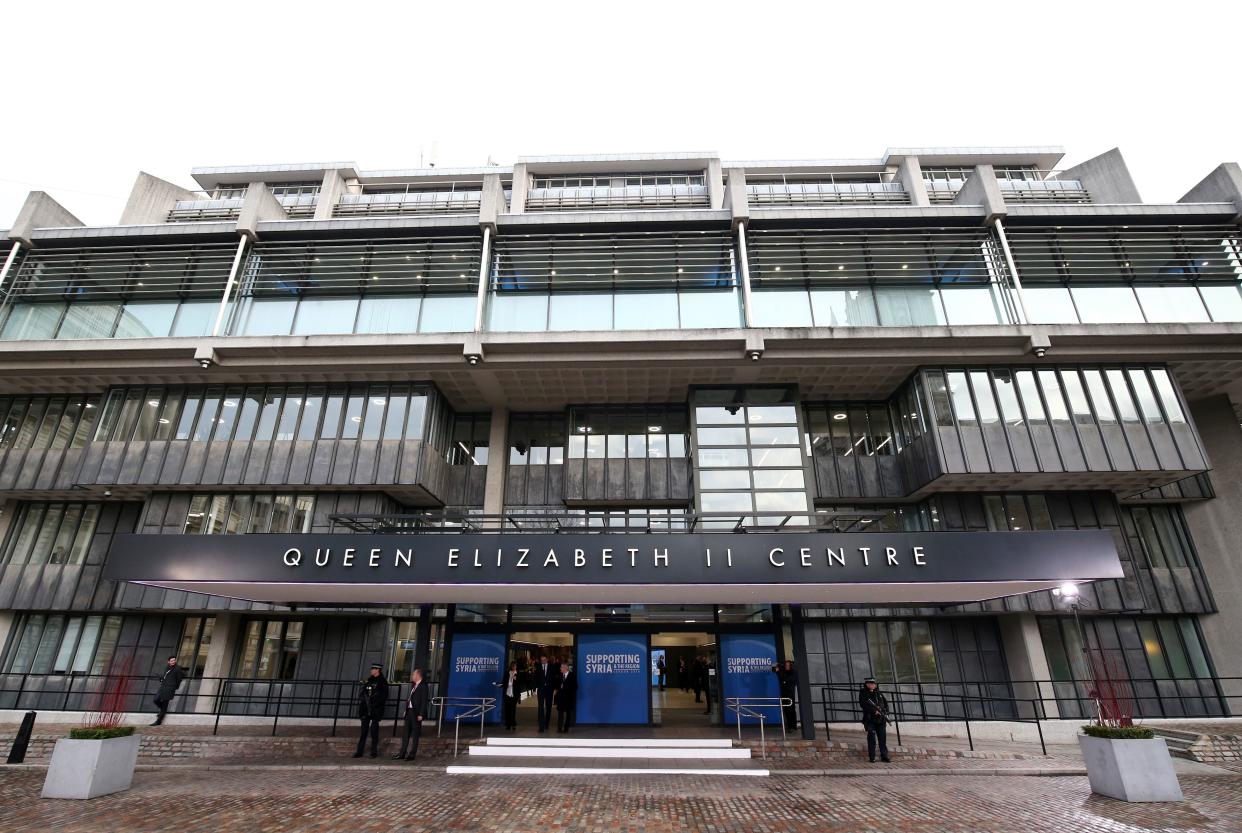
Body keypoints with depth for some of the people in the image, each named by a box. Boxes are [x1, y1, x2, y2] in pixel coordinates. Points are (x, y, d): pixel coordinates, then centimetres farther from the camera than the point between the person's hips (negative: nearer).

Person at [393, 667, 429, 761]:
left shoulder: (423, 686, -13)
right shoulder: (413, 685, 14)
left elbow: (424, 701, -16)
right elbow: (410, 698, 17)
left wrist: (420, 714, -18)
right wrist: (406, 709, 11)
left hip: (416, 713, -8)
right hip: (409, 711, 8)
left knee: (415, 734, 1)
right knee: (406, 733, 12)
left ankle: (412, 755, 10)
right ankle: (402, 754, 20)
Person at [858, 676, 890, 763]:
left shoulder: (879, 693, 14)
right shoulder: (863, 694, -1)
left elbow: (885, 702, 16)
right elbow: (863, 705, -13)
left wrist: (885, 712, -1)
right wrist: (874, 710, -20)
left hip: (881, 720, 4)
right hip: (870, 719, -4)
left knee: (883, 738, 5)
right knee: (872, 739, -3)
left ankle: (884, 756, 14)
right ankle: (872, 757, 4)